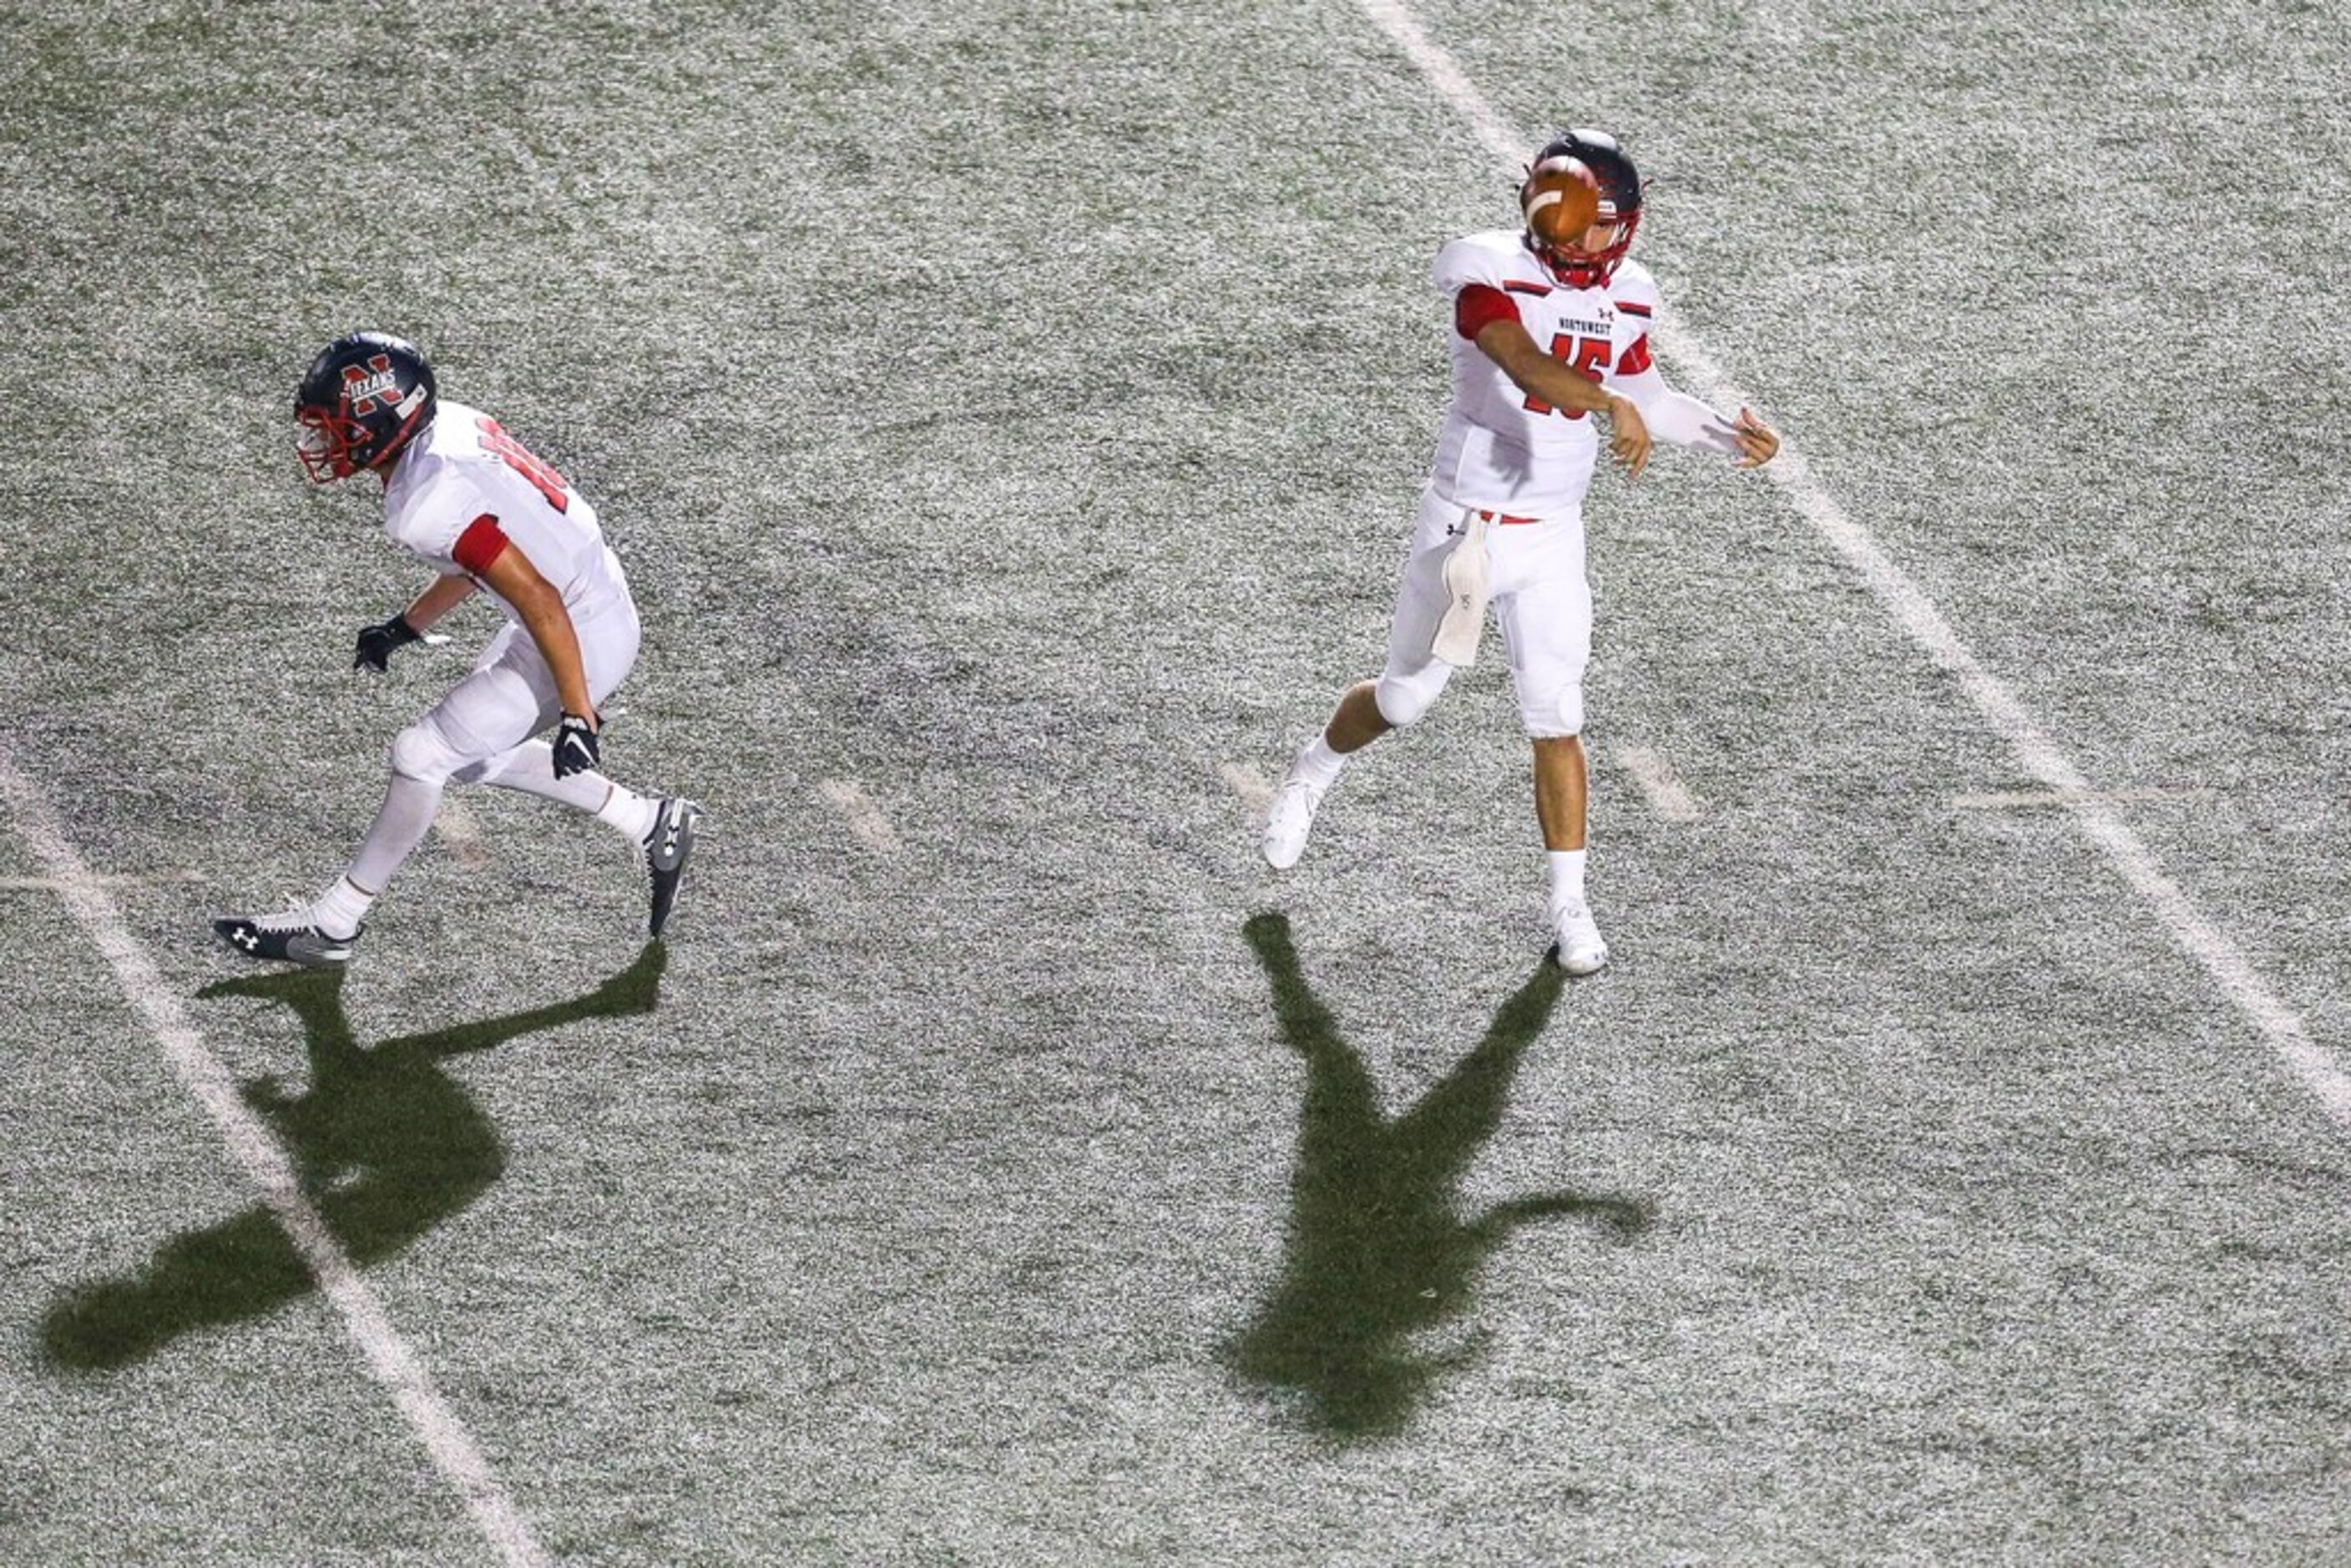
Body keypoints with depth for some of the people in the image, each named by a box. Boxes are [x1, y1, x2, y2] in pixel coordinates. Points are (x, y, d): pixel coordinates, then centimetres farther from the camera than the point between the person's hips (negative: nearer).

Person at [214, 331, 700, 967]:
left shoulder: (427, 504, -27)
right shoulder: (446, 425, 0)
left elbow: (539, 600, -28)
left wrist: (577, 714, -23)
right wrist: (406, 627, 21)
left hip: (580, 638, -9)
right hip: (596, 605, 9)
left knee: (423, 756, -2)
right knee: (473, 755, 23)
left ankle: (330, 925, 12)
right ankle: (651, 822, 33)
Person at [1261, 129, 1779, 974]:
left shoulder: (1625, 295, 0)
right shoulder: (1492, 272, -20)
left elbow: (1642, 393, 17)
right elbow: (1523, 363, -38)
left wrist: (1725, 433, 5)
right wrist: (1612, 405, -53)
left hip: (1552, 537, 3)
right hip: (1464, 525, -3)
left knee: (1556, 721, 0)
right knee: (1404, 698, 12)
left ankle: (1569, 904, 9)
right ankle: (1312, 772, 42)